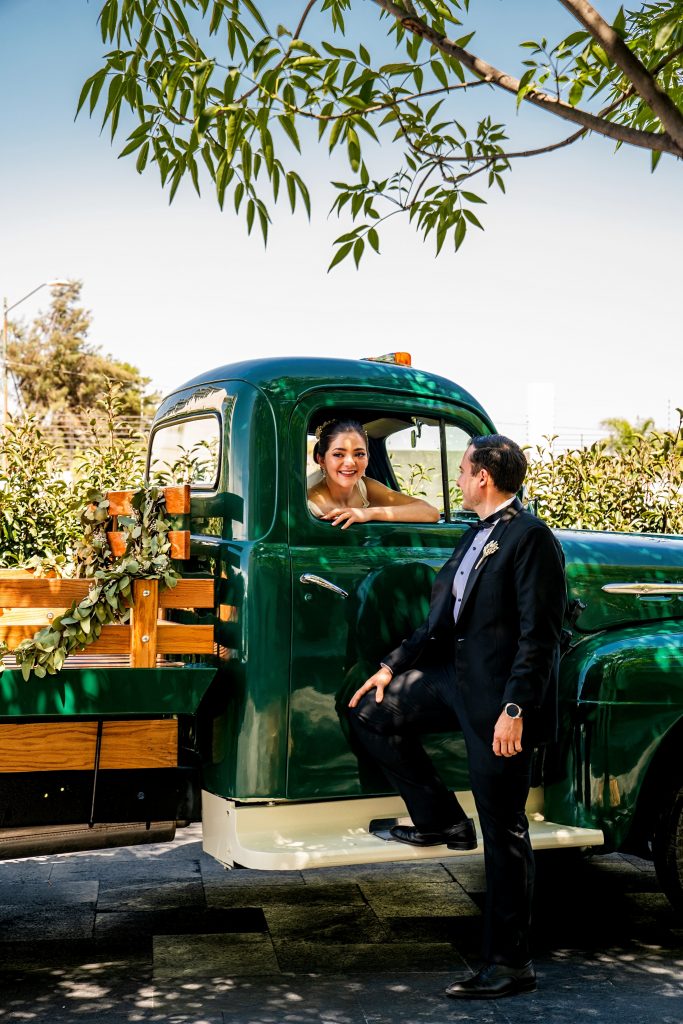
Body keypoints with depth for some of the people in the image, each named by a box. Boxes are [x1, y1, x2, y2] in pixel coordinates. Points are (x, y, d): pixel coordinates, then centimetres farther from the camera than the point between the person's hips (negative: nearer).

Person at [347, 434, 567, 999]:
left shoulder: (531, 537, -16)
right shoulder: (475, 535, 13)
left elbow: (539, 635, -20)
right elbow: (443, 615, 18)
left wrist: (514, 709, -24)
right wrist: (393, 666, 16)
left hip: (500, 698, -9)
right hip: (457, 677, 9)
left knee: (504, 833, 0)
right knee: (372, 711, 10)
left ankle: (511, 966, 15)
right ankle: (441, 819, 20)